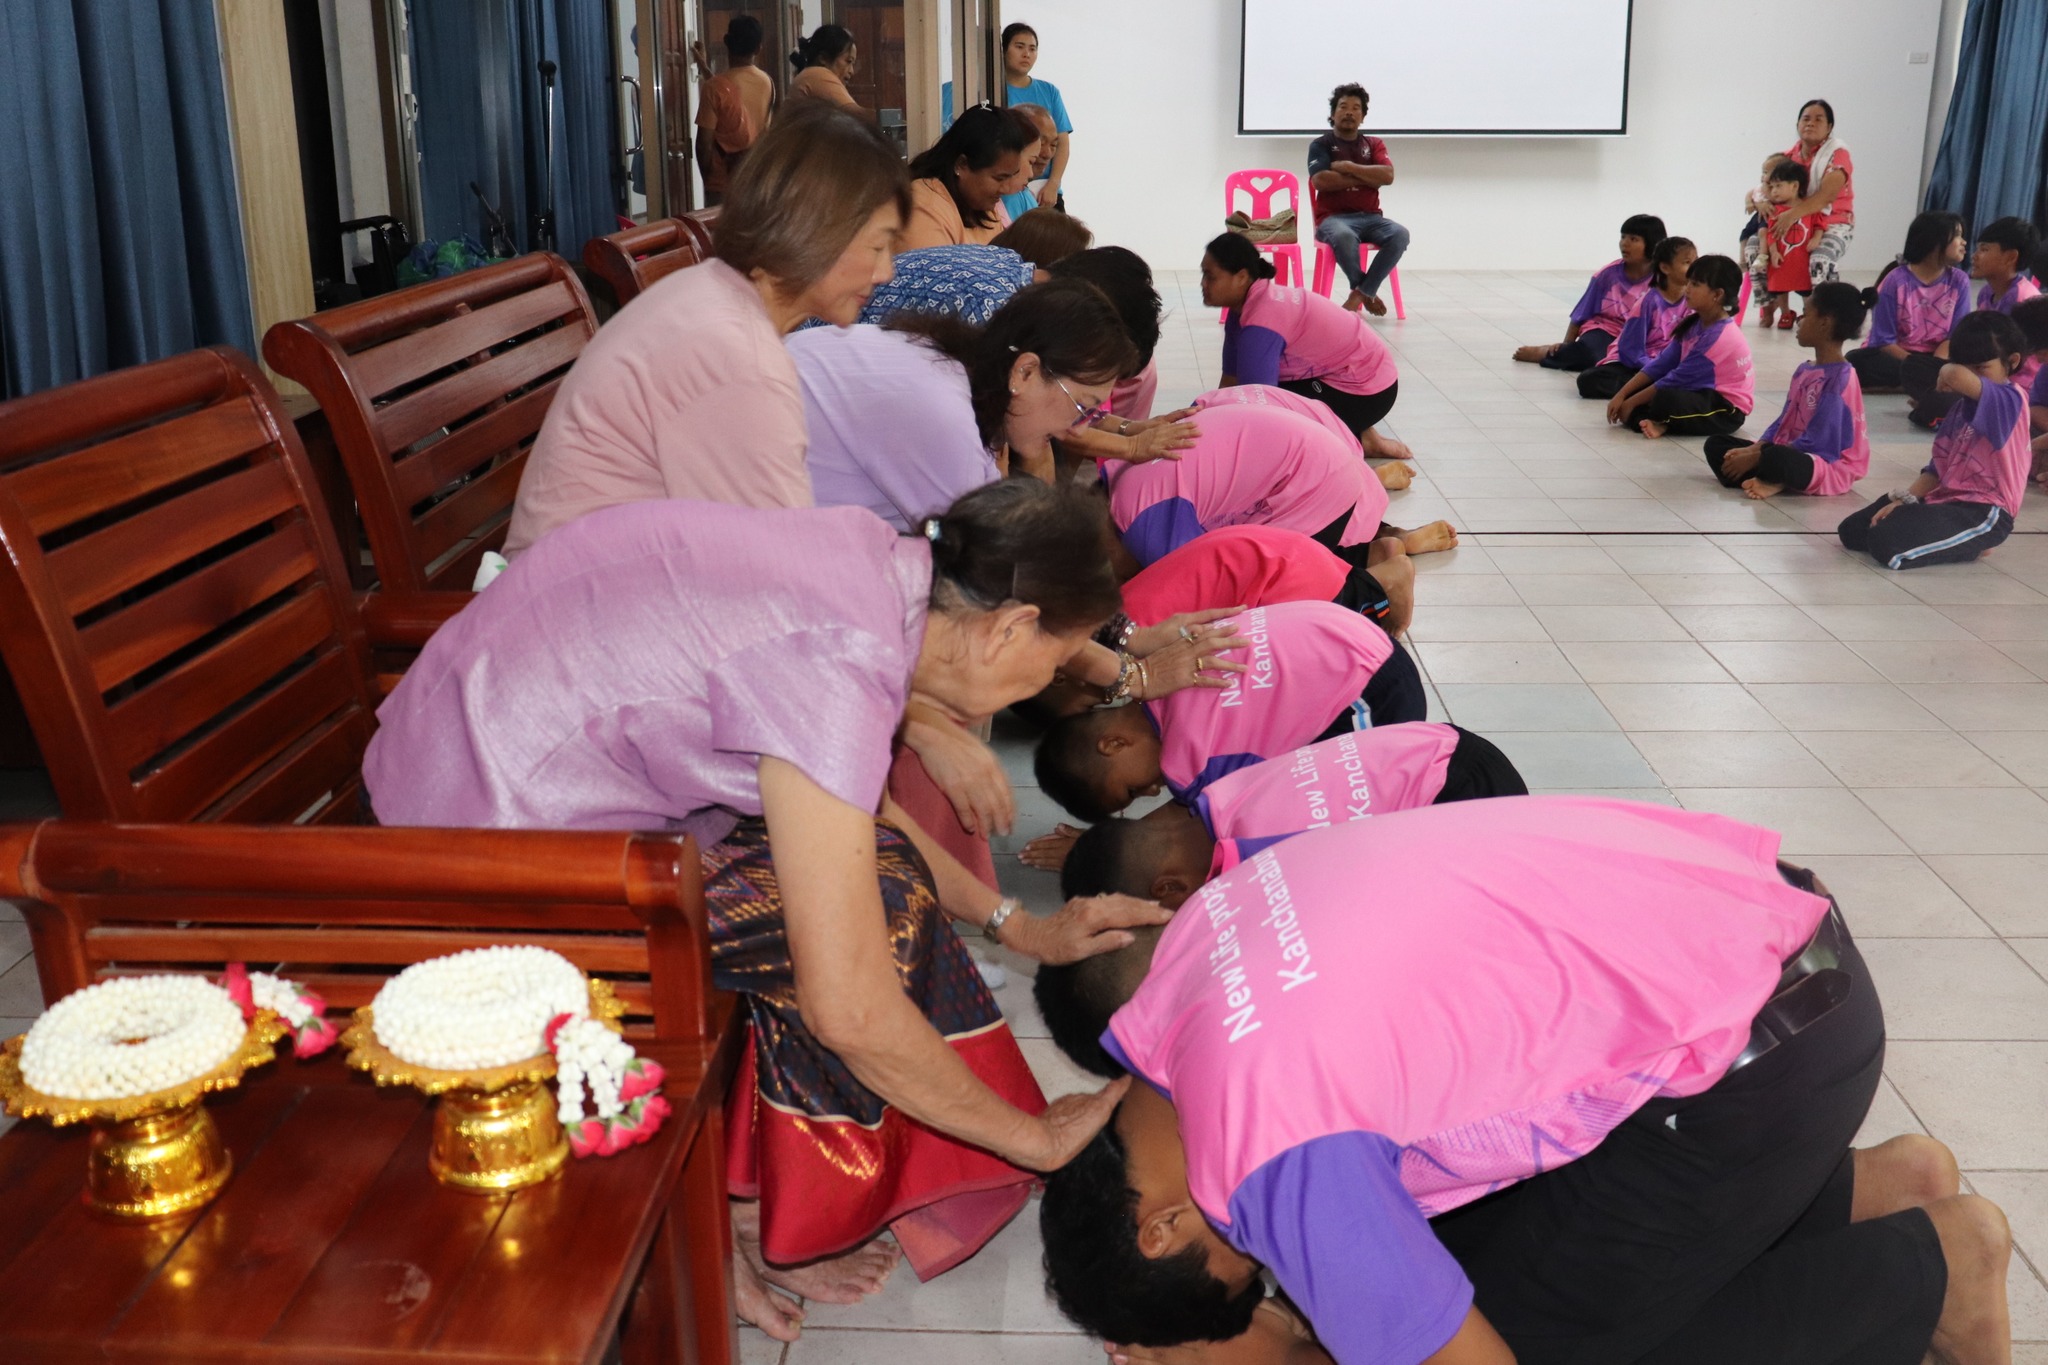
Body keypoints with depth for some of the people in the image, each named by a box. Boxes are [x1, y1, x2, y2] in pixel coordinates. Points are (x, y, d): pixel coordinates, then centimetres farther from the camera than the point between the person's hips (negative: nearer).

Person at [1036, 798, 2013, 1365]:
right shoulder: (1199, 926, -3)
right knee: (1460, 1240, 13)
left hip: (1762, 1038, -9)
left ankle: (1925, 1264, 12)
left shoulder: (1277, 1159, -26)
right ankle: (1862, 1185, 20)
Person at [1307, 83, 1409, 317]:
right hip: (1334, 217, -3)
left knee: (1400, 234, -30)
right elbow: (1320, 181, -10)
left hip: (1370, 217, 3)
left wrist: (1348, 167, -6)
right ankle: (1367, 293, -15)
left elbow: (1387, 176, 0)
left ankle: (1359, 294, -21)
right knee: (1344, 236, -41)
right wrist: (1366, 179, -3)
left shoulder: (1374, 144, 18)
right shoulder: (1321, 145, 9)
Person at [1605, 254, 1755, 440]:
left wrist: (1631, 403, -15)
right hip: (1702, 394, 9)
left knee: (1666, 398, -36)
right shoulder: (1694, 325, 4)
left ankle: (1660, 421, -8)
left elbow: (1678, 379, -21)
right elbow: (1662, 364, 3)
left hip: (1726, 410, -9)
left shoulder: (1718, 337, -23)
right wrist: (1621, 395, -5)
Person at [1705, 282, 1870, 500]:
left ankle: (1776, 481, -8)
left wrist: (1754, 458, -21)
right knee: (1716, 443, 3)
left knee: (1776, 458, -42)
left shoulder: (1839, 379, -19)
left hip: (1828, 467, -10)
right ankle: (1776, 481, -15)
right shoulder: (1804, 370, 10)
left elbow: (1815, 443, -23)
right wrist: (1752, 449, -6)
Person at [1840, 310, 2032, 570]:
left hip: (1983, 513, -10)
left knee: (1887, 542, -29)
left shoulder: (2009, 400, -13)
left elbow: (1957, 376, -34)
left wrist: (1946, 373, -9)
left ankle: (1973, 543, -3)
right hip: (1947, 499, 10)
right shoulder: (1962, 407, 15)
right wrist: (1903, 499, -1)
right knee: (1852, 530, 3)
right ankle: (1963, 539, 8)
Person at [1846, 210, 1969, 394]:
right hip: (1896, 355, -1)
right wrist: (1917, 366, -22)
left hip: (1935, 357, 2)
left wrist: (1935, 366, -22)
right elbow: (1884, 341, -10)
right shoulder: (1896, 281, -10)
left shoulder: (1959, 281, 0)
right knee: (1857, 362, -35)